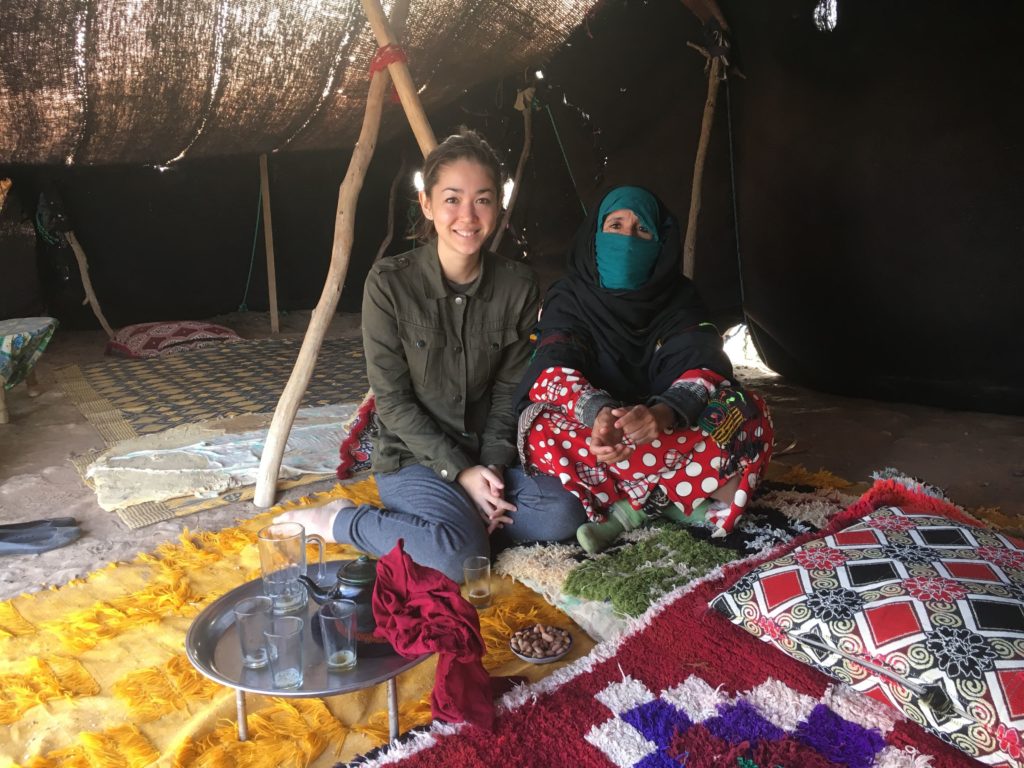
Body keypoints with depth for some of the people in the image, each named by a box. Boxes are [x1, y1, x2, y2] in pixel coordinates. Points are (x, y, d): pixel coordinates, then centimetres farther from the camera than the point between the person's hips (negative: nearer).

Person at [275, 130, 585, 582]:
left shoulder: (518, 286, -4)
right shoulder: (389, 283, -14)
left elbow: (509, 391, 1)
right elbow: (392, 400, -12)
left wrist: (493, 465, -14)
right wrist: (460, 471, -17)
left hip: (488, 454, 4)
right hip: (413, 457, -3)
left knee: (564, 515, -21)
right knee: (460, 554, -29)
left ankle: (460, 516, -2)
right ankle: (339, 521, -6)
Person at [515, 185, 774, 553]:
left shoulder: (679, 299, 0)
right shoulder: (570, 296, -4)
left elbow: (706, 369, -19)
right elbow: (554, 373, -22)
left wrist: (663, 413, -42)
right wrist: (600, 415, -45)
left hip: (665, 432, 2)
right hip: (591, 435, -1)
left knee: (748, 413, -24)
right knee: (544, 431, -34)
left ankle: (623, 506, -23)